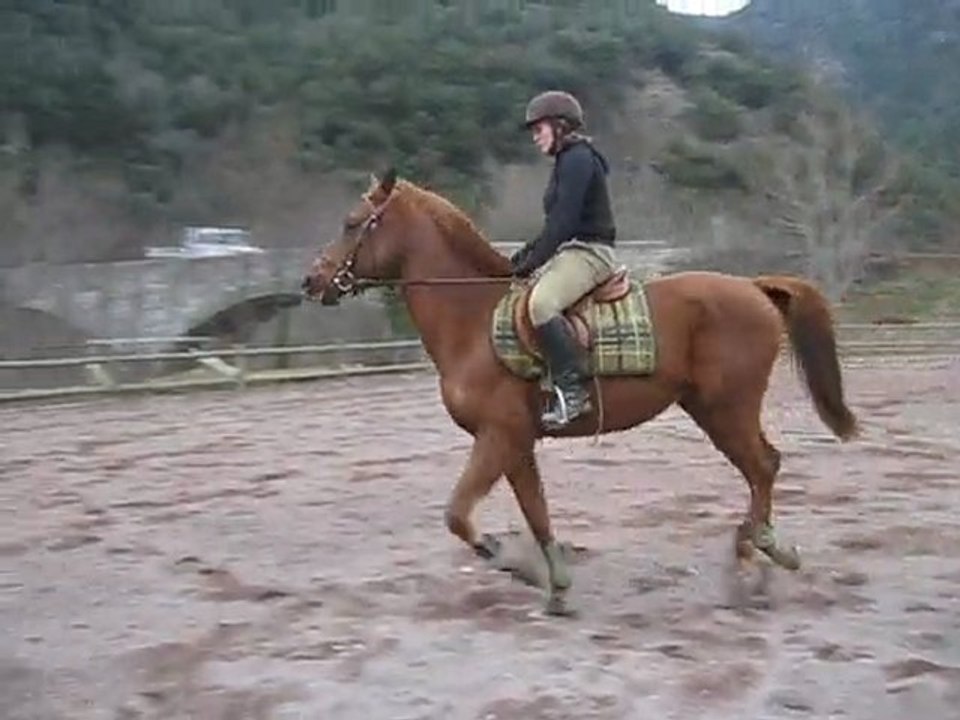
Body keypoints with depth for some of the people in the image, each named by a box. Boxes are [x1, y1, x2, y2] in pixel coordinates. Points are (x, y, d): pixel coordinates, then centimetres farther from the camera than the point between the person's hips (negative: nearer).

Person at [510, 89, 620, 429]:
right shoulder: (568, 161, 21)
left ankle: (573, 390, -34)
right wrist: (523, 257, 15)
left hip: (588, 252, -11)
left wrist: (532, 262, -16)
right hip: (571, 251, 11)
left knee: (541, 303, -35)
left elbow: (563, 222, -19)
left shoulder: (577, 160, -11)